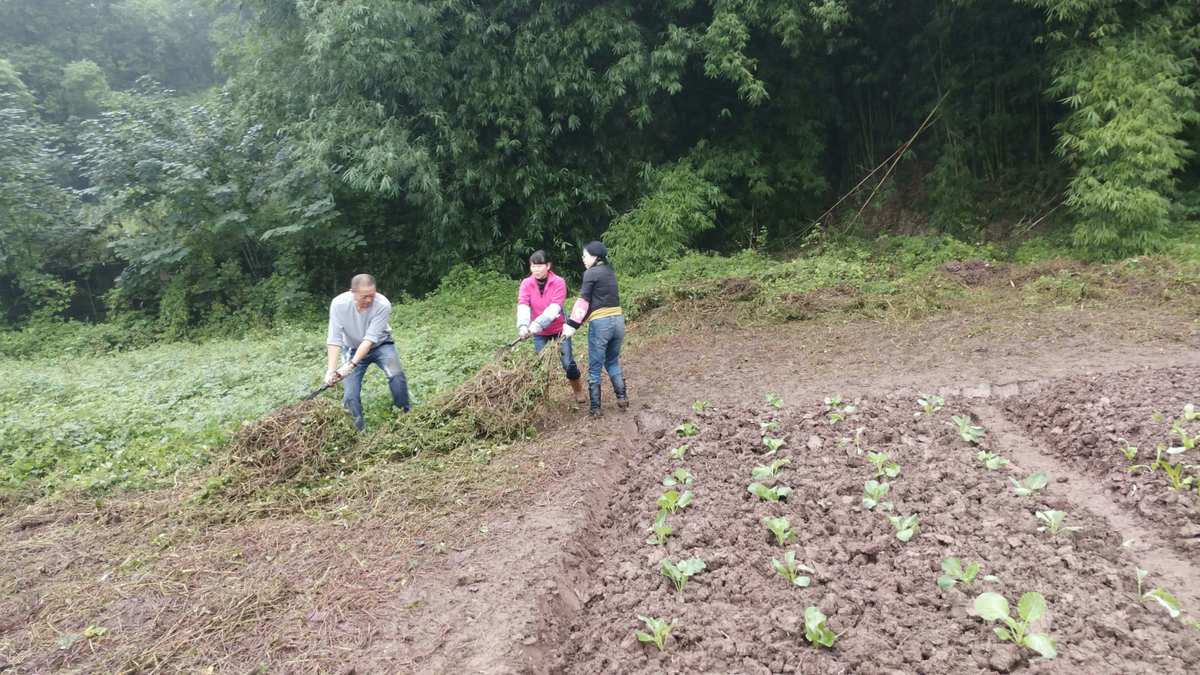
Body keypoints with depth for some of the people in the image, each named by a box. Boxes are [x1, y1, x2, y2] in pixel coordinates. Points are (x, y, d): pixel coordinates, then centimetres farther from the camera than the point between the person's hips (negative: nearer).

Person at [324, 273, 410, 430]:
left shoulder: (383, 305, -31)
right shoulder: (339, 304, -26)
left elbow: (370, 338, -33)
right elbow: (334, 339, -26)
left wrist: (351, 365, -40)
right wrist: (331, 370, -36)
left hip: (380, 345, -1)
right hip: (353, 349, 1)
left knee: (396, 374, -27)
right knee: (350, 395, -8)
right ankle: (359, 428, 12)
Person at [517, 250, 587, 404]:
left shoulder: (559, 282, -17)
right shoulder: (526, 284, -10)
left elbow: (554, 307, -30)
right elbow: (523, 306, -24)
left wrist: (538, 323, -44)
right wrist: (523, 326, -44)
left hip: (559, 329, -2)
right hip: (539, 333, 2)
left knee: (568, 363, -4)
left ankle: (578, 390, 22)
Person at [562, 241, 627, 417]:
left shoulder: (591, 273, -7)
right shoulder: (610, 272, 16)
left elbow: (583, 301, -11)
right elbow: (603, 298, 13)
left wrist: (572, 325, -11)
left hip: (600, 323, -7)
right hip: (618, 319, 7)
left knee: (595, 367, 4)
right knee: (613, 361, 23)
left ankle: (595, 407, 7)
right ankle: (622, 397, 15)